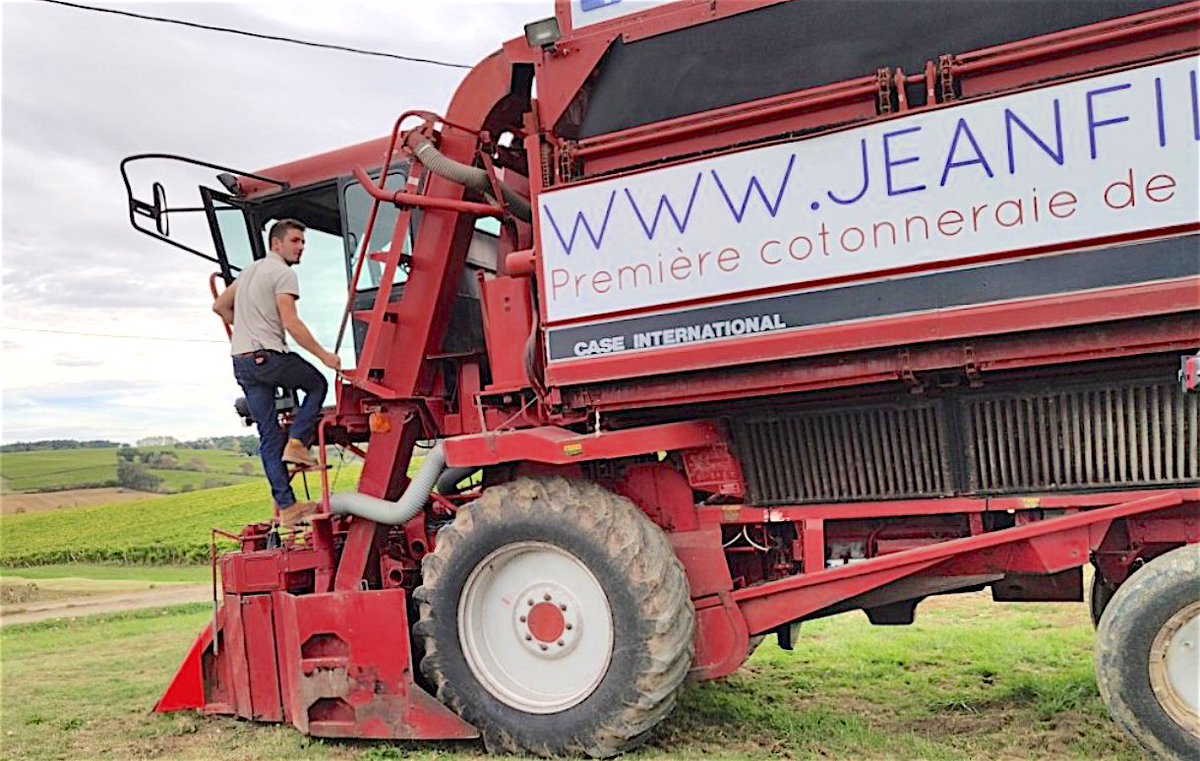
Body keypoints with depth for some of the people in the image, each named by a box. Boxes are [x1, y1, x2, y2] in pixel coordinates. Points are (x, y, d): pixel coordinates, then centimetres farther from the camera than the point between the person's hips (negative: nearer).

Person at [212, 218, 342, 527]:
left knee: (269, 436, 6)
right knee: (317, 384, 18)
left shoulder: (250, 271, 22)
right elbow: (291, 323, -17)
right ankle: (297, 443, 1)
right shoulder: (282, 273, -7)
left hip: (241, 361, 8)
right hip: (269, 357, -8)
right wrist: (324, 355, -15)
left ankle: (286, 507, 7)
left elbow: (220, 306, 30)